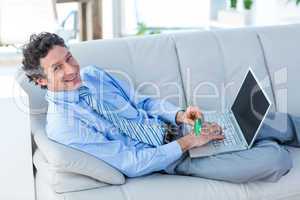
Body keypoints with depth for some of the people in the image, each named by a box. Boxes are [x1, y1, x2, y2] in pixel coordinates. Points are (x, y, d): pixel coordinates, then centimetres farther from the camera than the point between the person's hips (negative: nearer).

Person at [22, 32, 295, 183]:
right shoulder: (62, 127, -21)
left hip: (170, 127, 7)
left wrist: (178, 114, -8)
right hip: (170, 159, -7)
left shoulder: (91, 74, 1)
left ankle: (290, 130, 44)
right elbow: (131, 165, -22)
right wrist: (187, 142, -20)